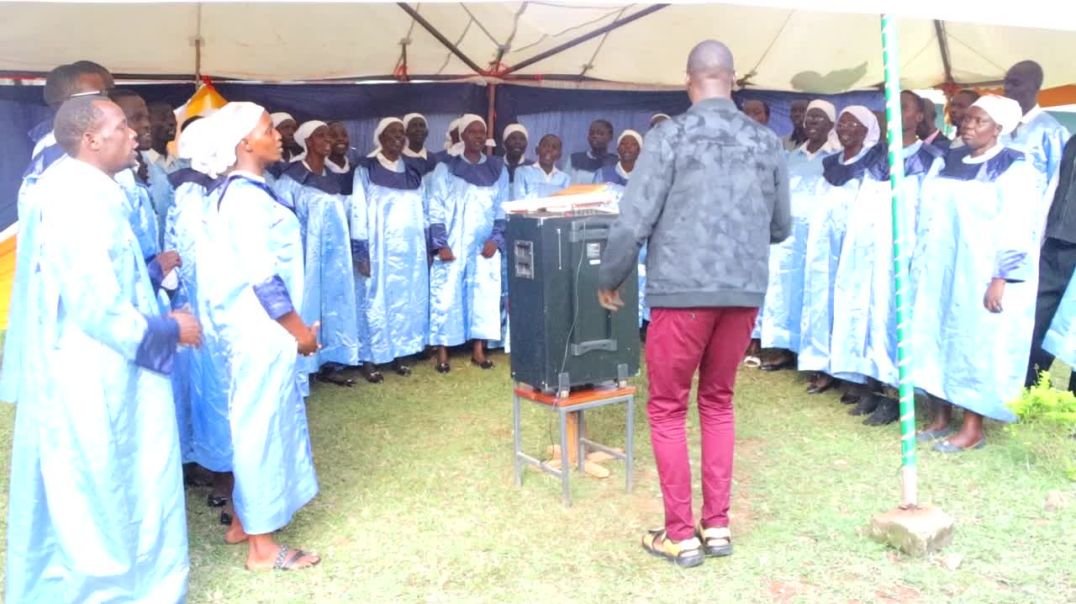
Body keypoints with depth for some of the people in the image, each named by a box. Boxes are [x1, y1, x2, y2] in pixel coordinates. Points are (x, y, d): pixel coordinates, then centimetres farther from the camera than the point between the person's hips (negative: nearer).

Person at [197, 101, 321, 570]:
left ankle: (244, 521, 31)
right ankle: (261, 544, 11)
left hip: (254, 325, 10)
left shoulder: (236, 191, 12)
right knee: (262, 422, -1)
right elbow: (262, 276, -22)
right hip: (262, 327, -10)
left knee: (255, 420, 18)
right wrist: (297, 328, -14)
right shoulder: (248, 196, -18)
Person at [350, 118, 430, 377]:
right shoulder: (366, 170, -4)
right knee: (376, 301, -2)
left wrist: (427, 247, 11)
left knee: (407, 301, 8)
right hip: (379, 249, -5)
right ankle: (371, 358, 6)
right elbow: (358, 212, -7)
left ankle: (401, 354, 17)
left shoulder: (413, 170, 10)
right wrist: (360, 253, -13)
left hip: (411, 249, 5)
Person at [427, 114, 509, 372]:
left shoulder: (498, 170, 12)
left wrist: (496, 240, -4)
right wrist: (440, 244, -10)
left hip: (485, 246, 3)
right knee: (446, 296, -4)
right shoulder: (445, 168, 4)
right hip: (452, 245, -2)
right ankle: (442, 352, 3)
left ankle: (478, 349, 9)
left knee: (485, 295, 0)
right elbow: (435, 209, -1)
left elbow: (503, 209, 9)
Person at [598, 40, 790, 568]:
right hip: (745, 291, 5)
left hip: (682, 290, -4)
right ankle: (717, 525, 23)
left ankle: (680, 535, 12)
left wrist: (608, 280, 6)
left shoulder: (670, 136, -5)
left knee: (667, 410, 8)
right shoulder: (766, 141, 8)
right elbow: (781, 227, 16)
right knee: (718, 403, 18)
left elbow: (633, 221, -9)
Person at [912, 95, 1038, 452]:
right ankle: (941, 418, 17)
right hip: (941, 271, 6)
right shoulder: (950, 161, 11)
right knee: (938, 338, 7)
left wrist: (1000, 278, -20)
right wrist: (920, 264, 9)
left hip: (982, 273, -6)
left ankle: (972, 429, 6)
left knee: (976, 343, -2)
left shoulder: (1013, 166, -6)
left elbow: (1017, 226, -13)